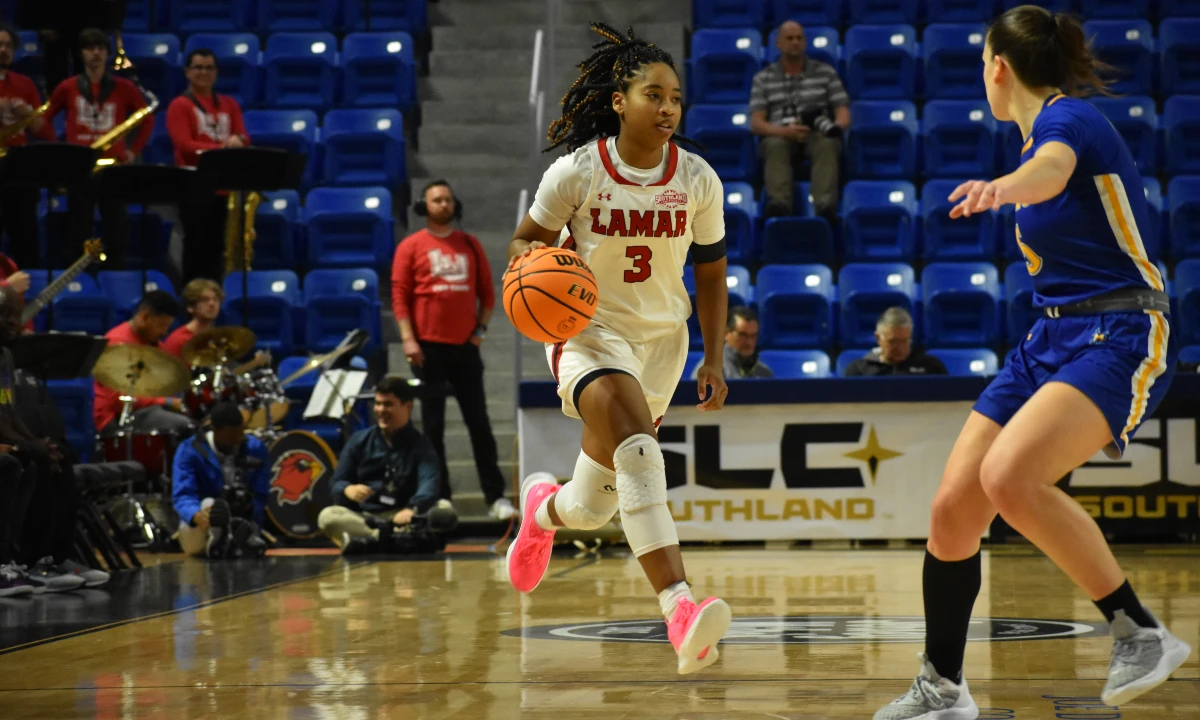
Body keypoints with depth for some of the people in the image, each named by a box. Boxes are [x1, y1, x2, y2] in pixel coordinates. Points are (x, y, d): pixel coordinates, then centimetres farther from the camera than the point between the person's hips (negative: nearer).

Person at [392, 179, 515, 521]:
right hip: (429, 348, -2)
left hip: (465, 346, 2)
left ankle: (496, 497, 2)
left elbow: (487, 291, 14)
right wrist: (408, 339, -11)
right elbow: (400, 296, -3)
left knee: (479, 422, 2)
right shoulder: (411, 247, 2)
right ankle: (439, 498, 6)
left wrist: (481, 329, 3)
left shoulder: (470, 245, 11)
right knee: (433, 425, 2)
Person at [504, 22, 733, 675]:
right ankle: (679, 610, -41)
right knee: (639, 449, -33)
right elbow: (524, 239, 0)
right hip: (589, 331, -4)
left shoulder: (698, 180, -6)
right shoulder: (576, 173, -14)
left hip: (661, 338, 4)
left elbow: (710, 272, 7)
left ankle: (543, 506, 49)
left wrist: (713, 360, 3)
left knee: (593, 509, 9)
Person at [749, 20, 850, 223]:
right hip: (780, 136, 0)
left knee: (826, 145, -36)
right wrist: (786, 131, -18)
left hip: (817, 134, 0)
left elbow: (844, 115, 10)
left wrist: (836, 126, -16)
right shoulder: (763, 78, 13)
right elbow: (756, 123, 2)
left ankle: (825, 205, -60)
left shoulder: (826, 72, 16)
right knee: (776, 147, -37)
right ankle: (779, 203, -61)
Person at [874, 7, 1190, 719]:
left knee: (1009, 477, -31)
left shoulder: (1068, 117, -12)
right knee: (952, 506, 0)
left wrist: (1002, 186, -58)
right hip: (1051, 339, 9)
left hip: (1120, 338, -9)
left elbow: (1052, 172, -37)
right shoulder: (1046, 129, 16)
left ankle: (1142, 632, -18)